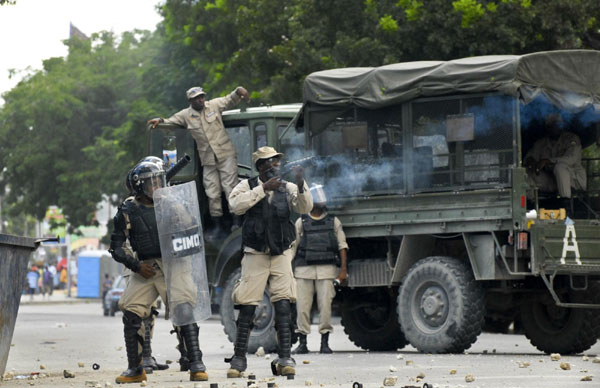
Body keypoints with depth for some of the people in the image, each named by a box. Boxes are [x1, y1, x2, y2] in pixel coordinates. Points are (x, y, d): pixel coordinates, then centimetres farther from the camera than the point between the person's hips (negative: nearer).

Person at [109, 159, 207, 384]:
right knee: (131, 315, -6)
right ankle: (135, 369, 8)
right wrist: (136, 266, -8)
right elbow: (117, 247, 3)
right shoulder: (128, 211, 2)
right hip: (145, 269, 0)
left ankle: (197, 366, -13)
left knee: (185, 310, -16)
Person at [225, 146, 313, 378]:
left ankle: (285, 359, -7)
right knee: (247, 307, -2)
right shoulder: (248, 186, 2)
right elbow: (235, 205, -16)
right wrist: (263, 189, -19)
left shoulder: (287, 188, 6)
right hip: (255, 254, -1)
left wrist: (301, 187, -25)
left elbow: (304, 208, -7)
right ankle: (239, 359, 7)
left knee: (283, 304, -9)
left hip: (281, 254, 1)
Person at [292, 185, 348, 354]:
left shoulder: (333, 222, 10)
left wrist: (343, 269, -2)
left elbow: (342, 246, 8)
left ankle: (325, 343, 0)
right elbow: (292, 247, 10)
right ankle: (302, 343, 3)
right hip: (304, 270, 0)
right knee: (302, 306, -3)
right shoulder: (301, 222, 9)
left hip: (326, 269, 0)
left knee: (325, 305, -6)